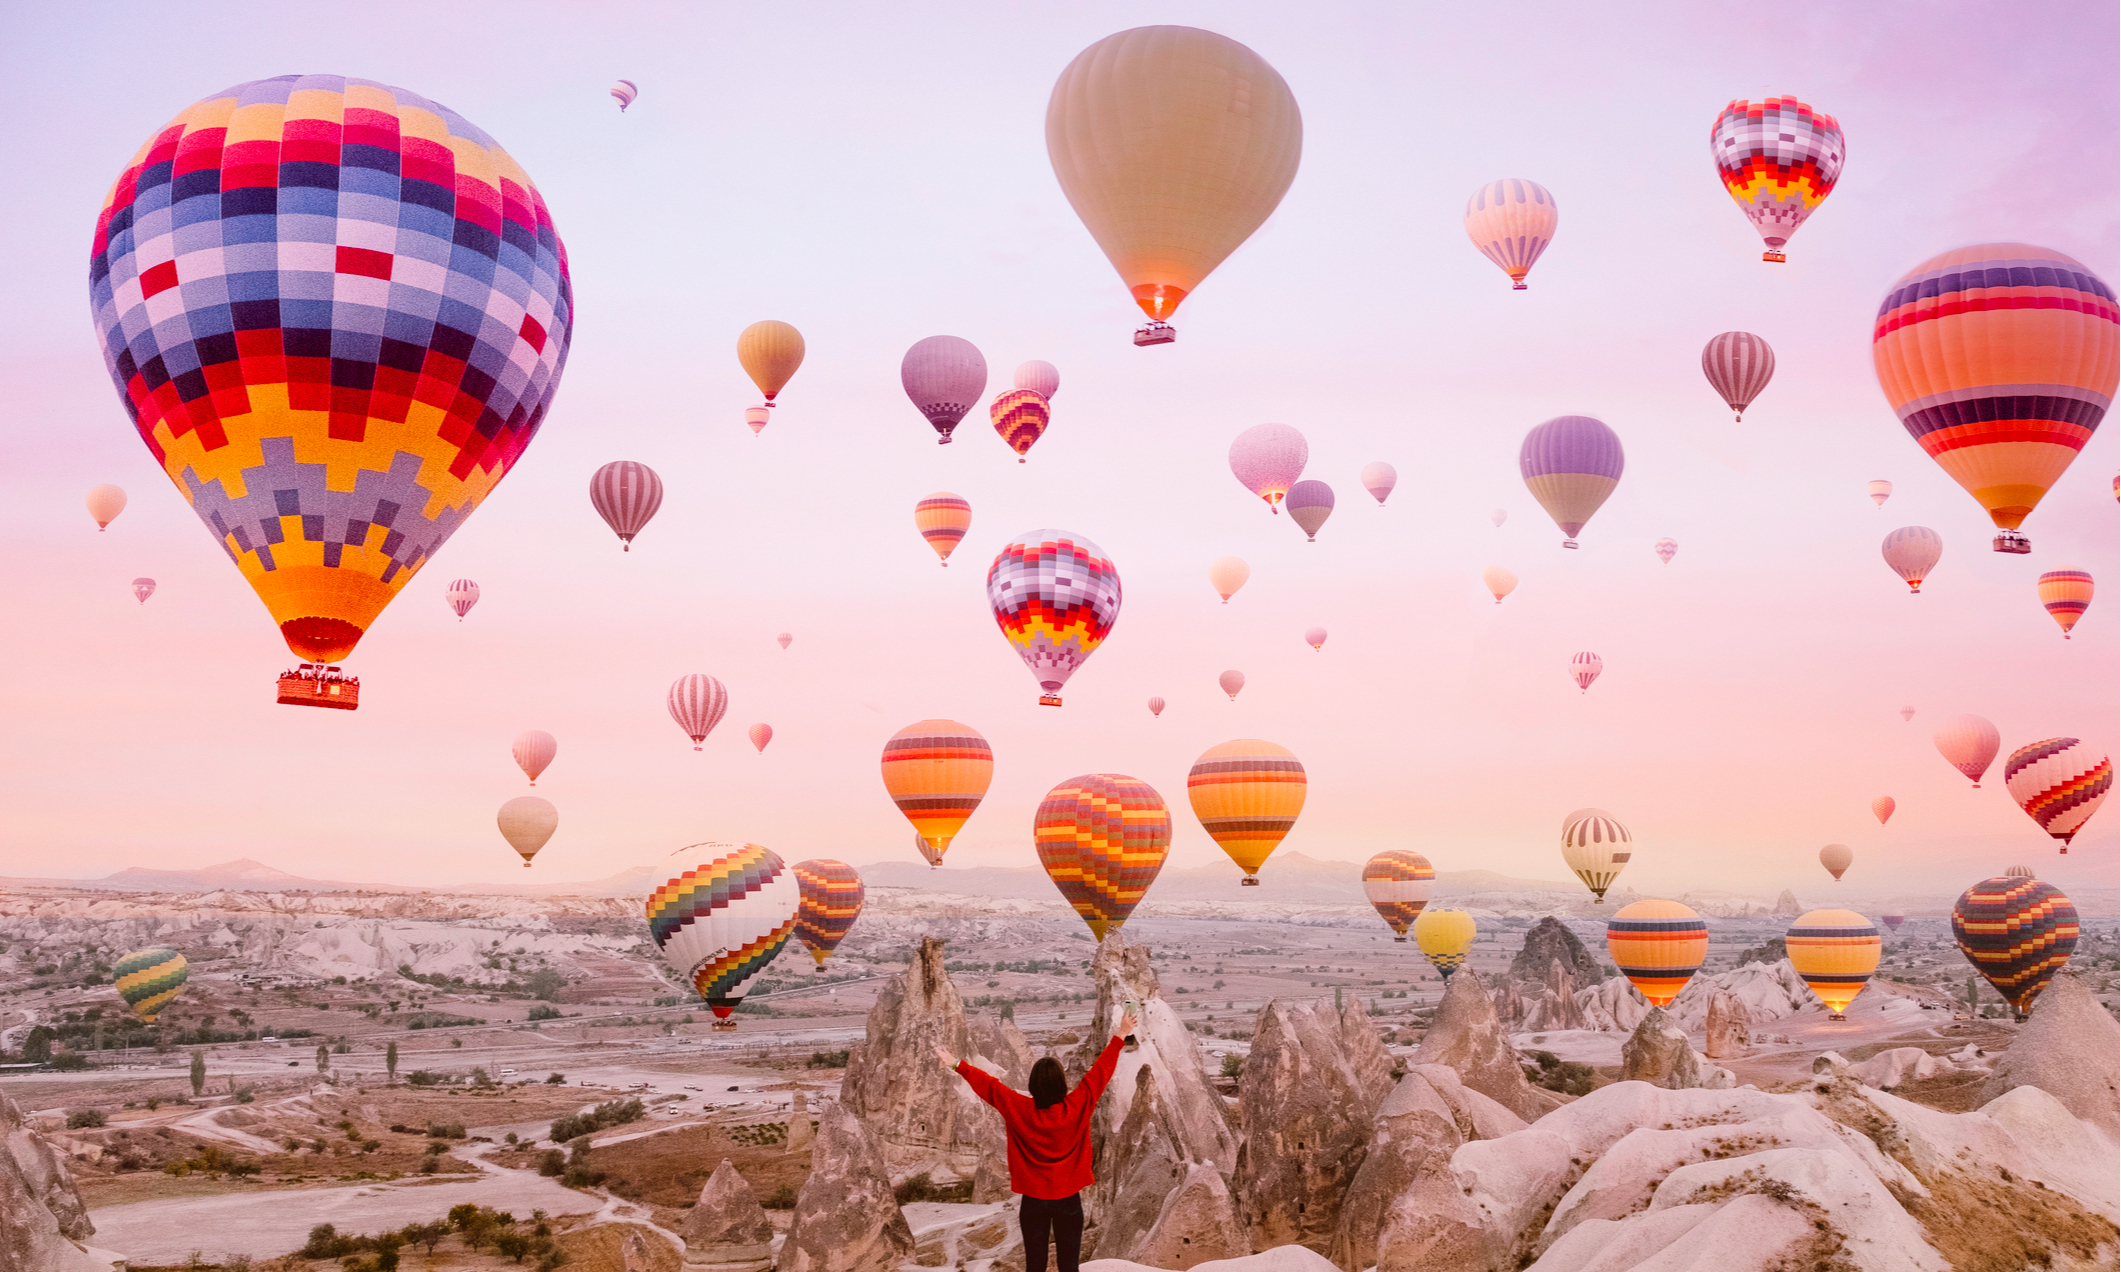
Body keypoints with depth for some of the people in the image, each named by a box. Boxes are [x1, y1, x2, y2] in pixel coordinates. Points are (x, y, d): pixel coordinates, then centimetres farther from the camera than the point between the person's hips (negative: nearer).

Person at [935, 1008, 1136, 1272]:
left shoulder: (1021, 1109, -13)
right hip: (1068, 1199, 0)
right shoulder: (1077, 1107, -13)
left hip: (1034, 1200, 0)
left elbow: (989, 1085, -4)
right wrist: (1120, 1037, 3)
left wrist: (957, 1065, 6)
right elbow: (1100, 1072, -5)